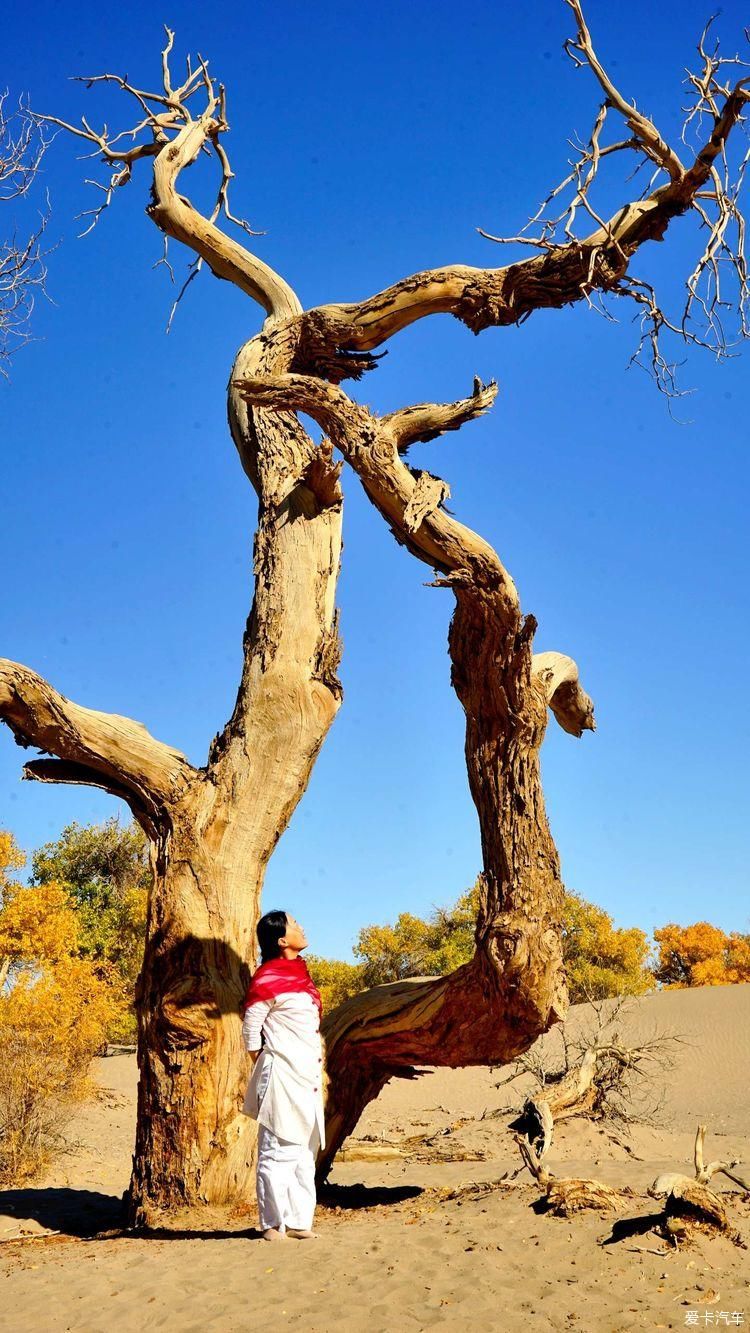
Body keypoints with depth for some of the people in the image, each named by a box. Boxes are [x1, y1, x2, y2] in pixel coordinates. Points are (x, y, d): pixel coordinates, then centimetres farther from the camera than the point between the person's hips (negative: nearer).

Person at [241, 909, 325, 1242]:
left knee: (305, 1150, 12)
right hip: (282, 1077, -9)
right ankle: (273, 1224, 6)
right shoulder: (268, 978, -13)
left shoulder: (300, 972, 12)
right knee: (278, 1150, -3)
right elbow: (250, 1030, -8)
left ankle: (299, 1221, 20)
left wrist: (317, 1072, 16)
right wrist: (264, 1071, -4)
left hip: (307, 1076, 9)